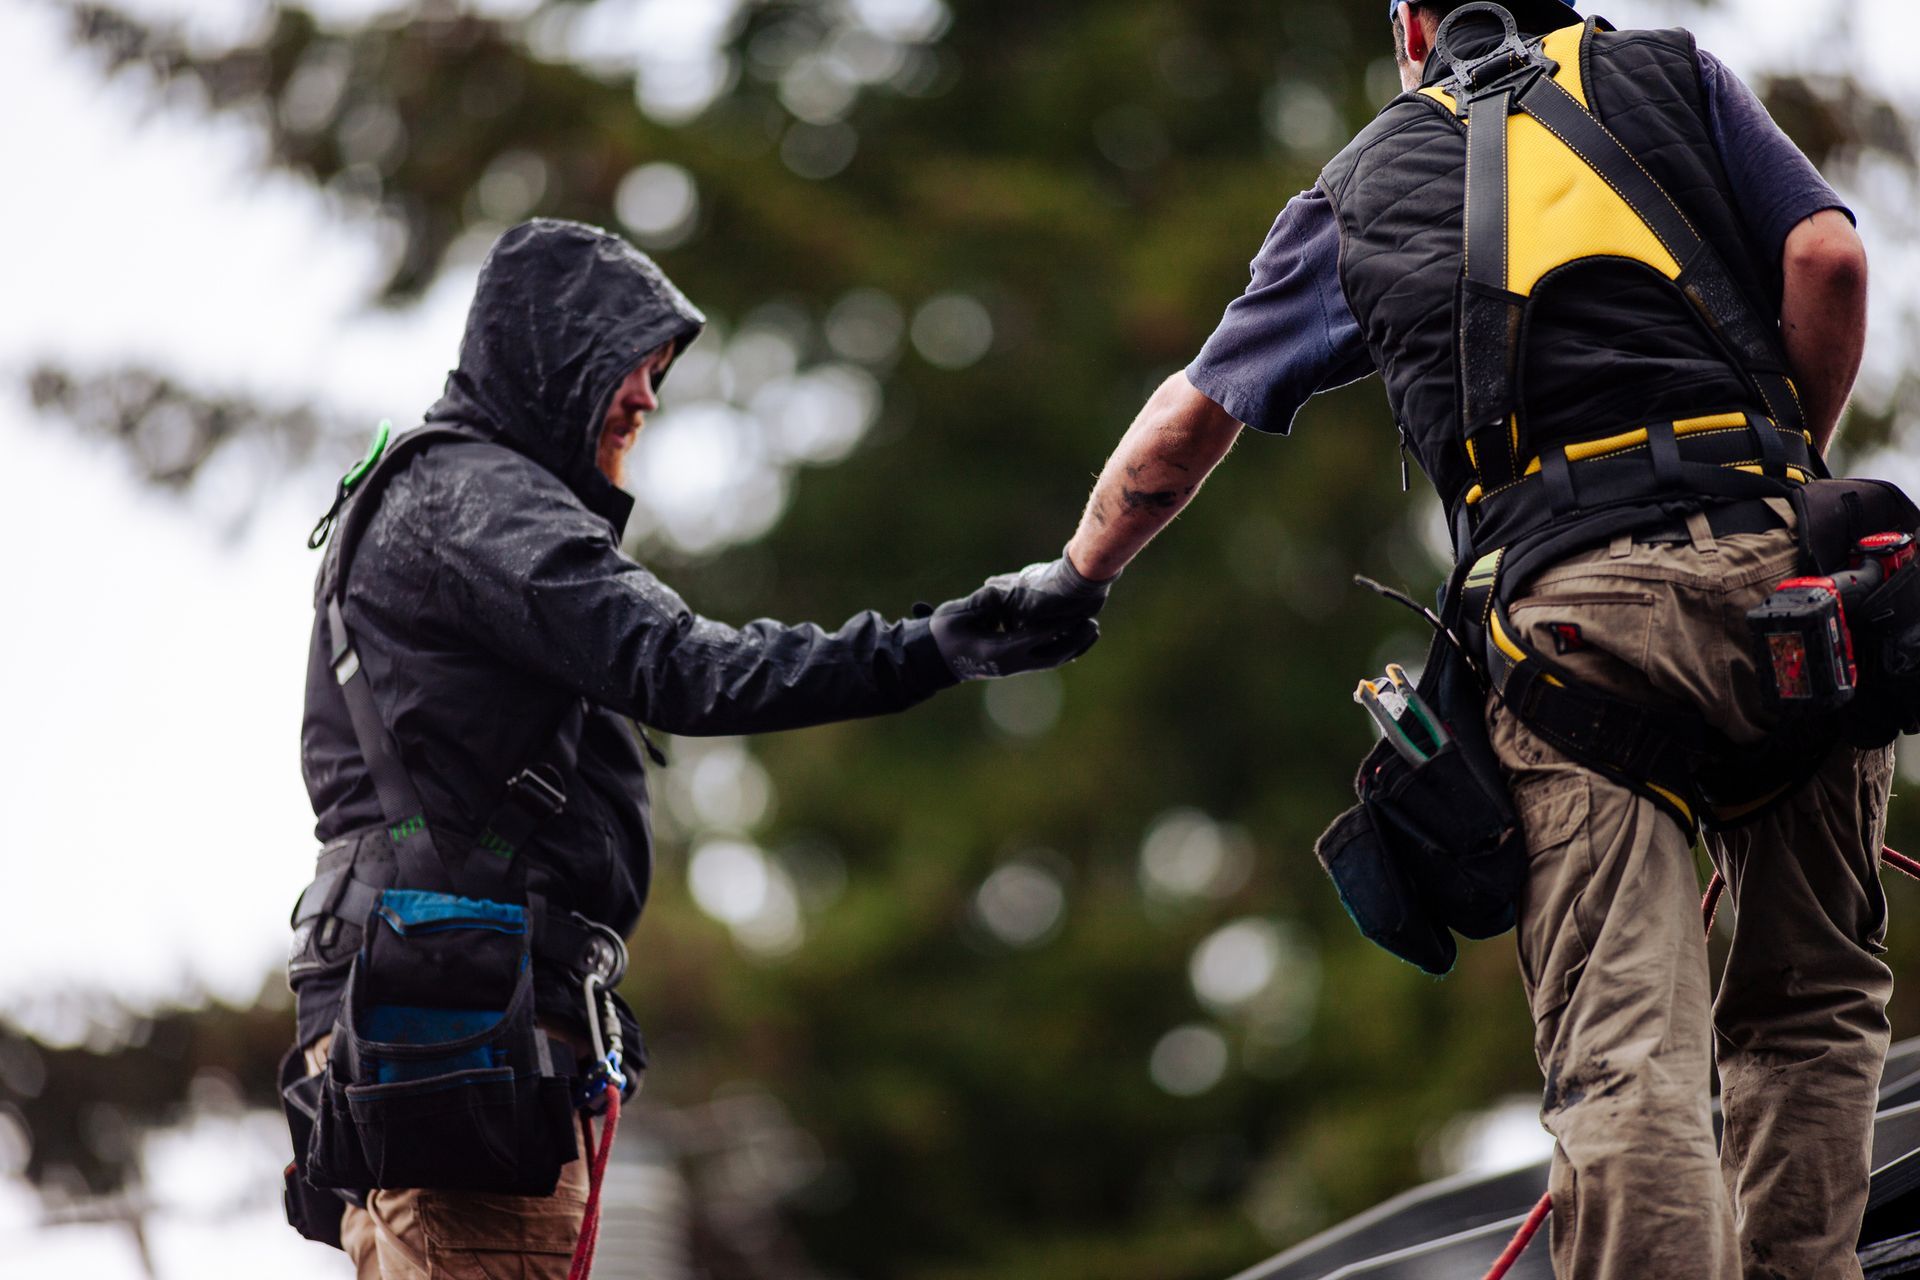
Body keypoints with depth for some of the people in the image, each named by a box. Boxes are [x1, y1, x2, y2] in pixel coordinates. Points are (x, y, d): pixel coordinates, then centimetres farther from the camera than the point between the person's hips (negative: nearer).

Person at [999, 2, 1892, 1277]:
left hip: (1566, 609, 0)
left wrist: (1076, 577, 47)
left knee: (1621, 1052, -6)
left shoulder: (1362, 190, 24)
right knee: (1811, 1003, 15)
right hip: (1768, 564, 0)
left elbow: (1188, 421, 30)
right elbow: (1829, 258, 6)